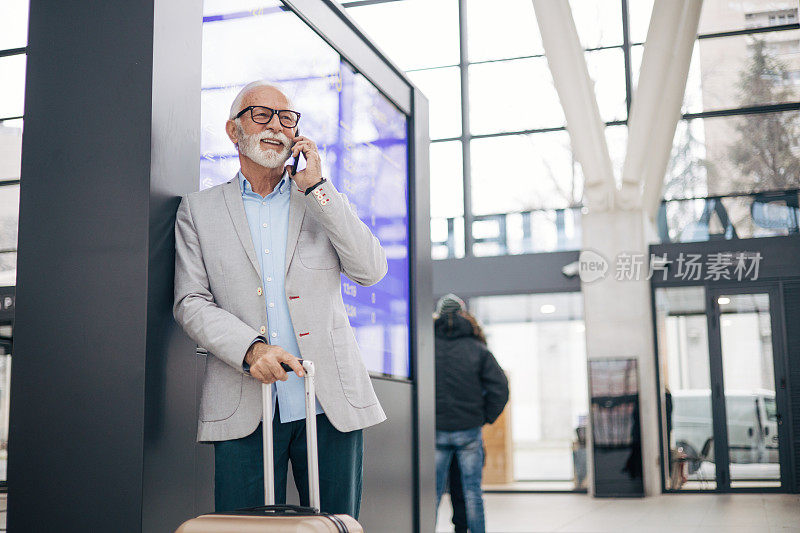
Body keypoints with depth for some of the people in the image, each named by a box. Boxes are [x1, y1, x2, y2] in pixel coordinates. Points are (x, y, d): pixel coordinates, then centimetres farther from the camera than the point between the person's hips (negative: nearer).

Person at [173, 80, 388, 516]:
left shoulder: (325, 201, 16)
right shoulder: (198, 209, 12)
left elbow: (371, 271, 0)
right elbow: (190, 303, 3)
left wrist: (315, 187, -3)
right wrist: (251, 349, -16)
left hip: (331, 405, 2)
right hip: (244, 411, -1)